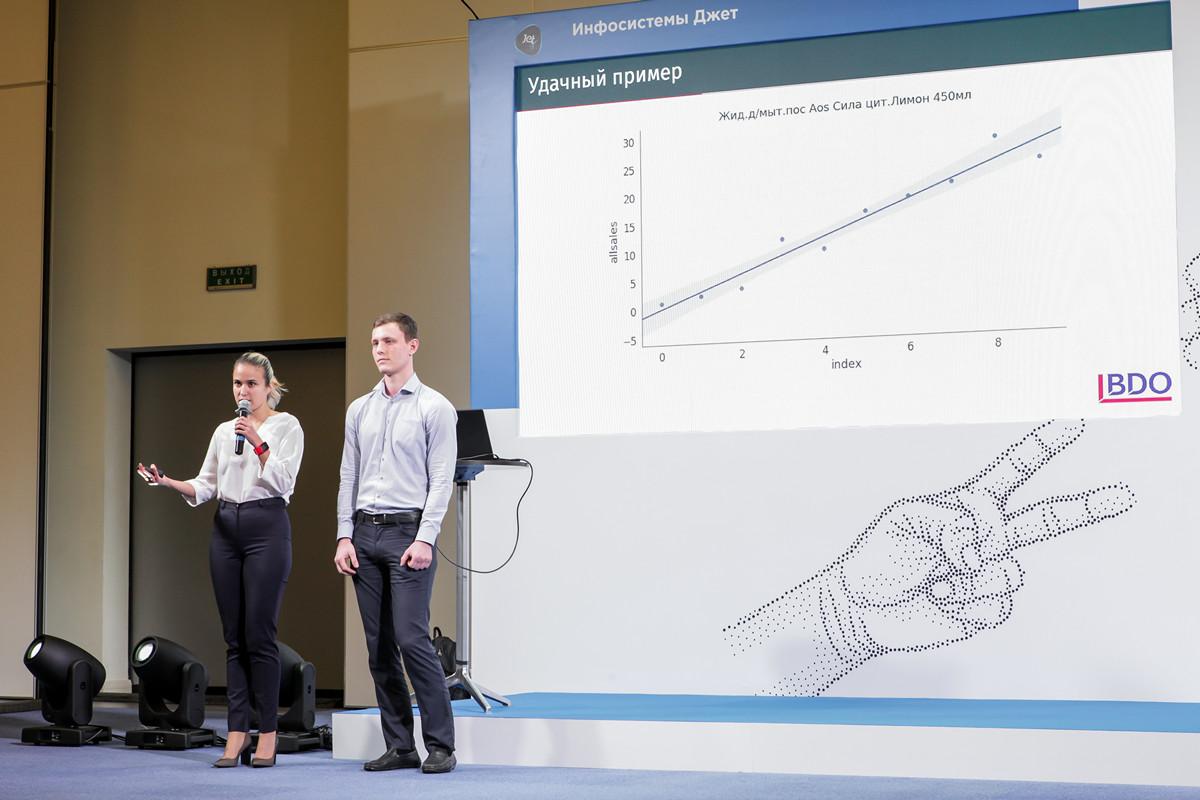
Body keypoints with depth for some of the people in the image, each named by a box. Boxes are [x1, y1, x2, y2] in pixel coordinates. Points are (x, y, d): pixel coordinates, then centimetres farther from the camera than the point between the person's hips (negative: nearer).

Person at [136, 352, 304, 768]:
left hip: (267, 527, -5)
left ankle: (267, 735, 2)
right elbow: (205, 486, 13)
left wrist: (258, 443, -24)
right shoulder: (223, 431, 14)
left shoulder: (286, 426, -1)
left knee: (260, 635, -6)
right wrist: (167, 482, -4)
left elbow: (283, 481, -12)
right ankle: (237, 733, 8)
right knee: (234, 637, 5)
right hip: (226, 529, 5)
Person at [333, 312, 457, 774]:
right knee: (379, 647, 5)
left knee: (411, 639, -12)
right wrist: (344, 537, 4)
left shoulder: (435, 407, -2)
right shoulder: (359, 410, 14)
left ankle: (440, 745, -3)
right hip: (364, 533, 6)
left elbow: (441, 479, -7)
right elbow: (348, 477, 14)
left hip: (408, 532, -6)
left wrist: (424, 539, -15)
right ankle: (400, 746, 12)